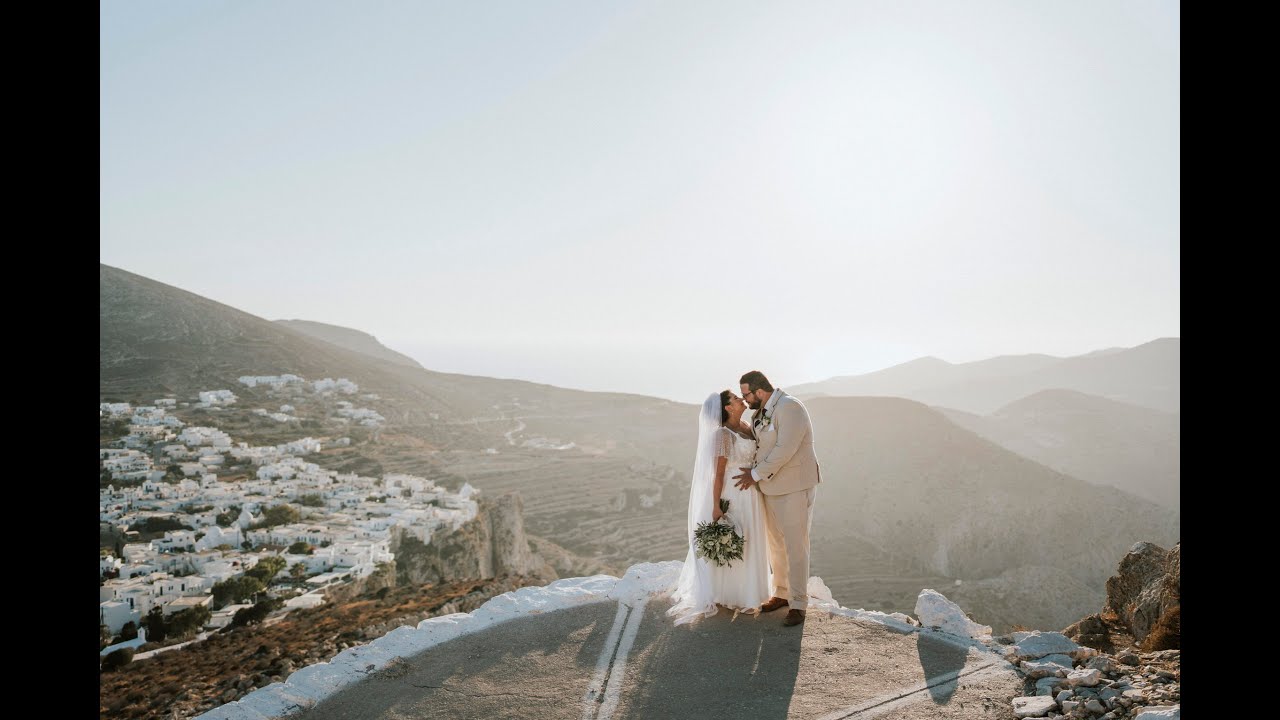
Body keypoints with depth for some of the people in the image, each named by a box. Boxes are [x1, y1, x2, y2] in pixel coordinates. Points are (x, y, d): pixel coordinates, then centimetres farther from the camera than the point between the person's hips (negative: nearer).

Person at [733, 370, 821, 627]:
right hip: (772, 487, 9)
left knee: (795, 545, -3)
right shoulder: (761, 412, 9)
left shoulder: (789, 407, -18)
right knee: (775, 543, 15)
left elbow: (785, 450, -24)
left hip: (795, 487, -9)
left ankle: (798, 605, 5)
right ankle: (782, 593, 28)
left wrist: (756, 473, -16)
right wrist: (752, 472, 3)